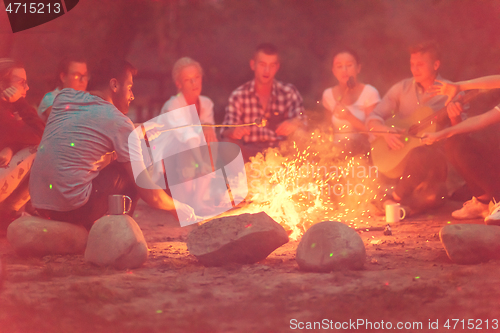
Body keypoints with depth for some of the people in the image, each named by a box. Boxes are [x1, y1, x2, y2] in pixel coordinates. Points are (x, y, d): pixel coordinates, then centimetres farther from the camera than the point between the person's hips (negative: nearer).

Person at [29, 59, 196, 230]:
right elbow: (149, 194, -5)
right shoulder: (120, 123, -6)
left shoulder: (64, 96, 10)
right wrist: (178, 207, 13)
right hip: (73, 208, -7)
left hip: (38, 203, 7)